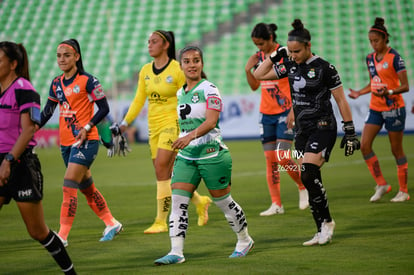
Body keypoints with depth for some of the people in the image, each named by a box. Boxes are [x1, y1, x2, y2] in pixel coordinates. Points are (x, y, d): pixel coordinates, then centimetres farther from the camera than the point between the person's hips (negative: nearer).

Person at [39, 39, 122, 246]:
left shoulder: (87, 81, -9)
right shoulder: (56, 83, 10)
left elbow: (104, 108, -8)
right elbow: (47, 112, 14)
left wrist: (87, 128, -19)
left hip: (86, 141, -7)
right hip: (66, 142, 7)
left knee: (69, 186, -15)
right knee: (87, 187, 16)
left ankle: (62, 236, -14)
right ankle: (111, 223, 32)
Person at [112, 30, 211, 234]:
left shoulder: (177, 70, -9)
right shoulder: (145, 71, 8)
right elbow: (139, 100, 14)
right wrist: (124, 124, 11)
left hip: (172, 123, -7)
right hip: (154, 125, 7)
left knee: (161, 168, -15)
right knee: (167, 175, 7)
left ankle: (161, 221, -9)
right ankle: (200, 202, 28)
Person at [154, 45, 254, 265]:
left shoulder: (208, 89, -10)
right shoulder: (180, 93, 11)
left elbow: (211, 121, -23)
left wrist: (190, 136, -38)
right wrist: (180, 143, 23)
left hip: (211, 154, -6)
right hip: (186, 156, 6)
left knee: (223, 201, 6)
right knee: (178, 201, -9)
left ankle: (244, 241, 27)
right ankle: (176, 252, -11)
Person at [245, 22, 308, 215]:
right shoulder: (259, 57, 9)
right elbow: (254, 86, 16)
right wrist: (248, 70, -2)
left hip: (285, 112, -6)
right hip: (266, 113, 6)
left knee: (282, 158, -12)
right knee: (270, 160, 3)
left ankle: (303, 187, 13)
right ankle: (276, 204, 6)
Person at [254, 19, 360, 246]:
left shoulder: (324, 68, -10)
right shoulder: (290, 66, 7)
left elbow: (341, 101, -6)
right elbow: (259, 75, 14)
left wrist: (350, 132, -8)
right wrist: (275, 56, 3)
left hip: (322, 127, -7)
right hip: (302, 130, 7)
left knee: (308, 174, -21)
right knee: (309, 180, 4)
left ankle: (327, 221, -6)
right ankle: (322, 231, 11)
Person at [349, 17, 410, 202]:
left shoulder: (394, 58, -12)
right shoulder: (370, 59, 8)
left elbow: (405, 86, -13)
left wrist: (388, 92, -28)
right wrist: (359, 93, 5)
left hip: (394, 108, -6)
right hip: (375, 109, 6)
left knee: (396, 150, 0)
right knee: (364, 145, -6)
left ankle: (403, 191, 12)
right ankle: (381, 184, 5)